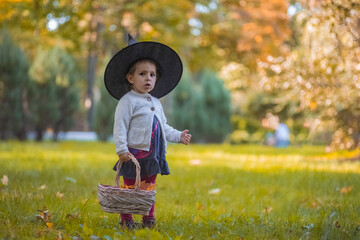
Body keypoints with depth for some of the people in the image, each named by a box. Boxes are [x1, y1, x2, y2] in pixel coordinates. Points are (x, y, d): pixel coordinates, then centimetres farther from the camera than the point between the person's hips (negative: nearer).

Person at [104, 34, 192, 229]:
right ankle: (126, 219, 11)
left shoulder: (156, 103, 16)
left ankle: (149, 218, 22)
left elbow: (163, 127, 26)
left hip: (153, 155, 7)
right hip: (135, 154, -7)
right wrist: (121, 149, -21)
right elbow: (120, 126, -14)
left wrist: (178, 136, 19)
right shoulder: (127, 101, -8)